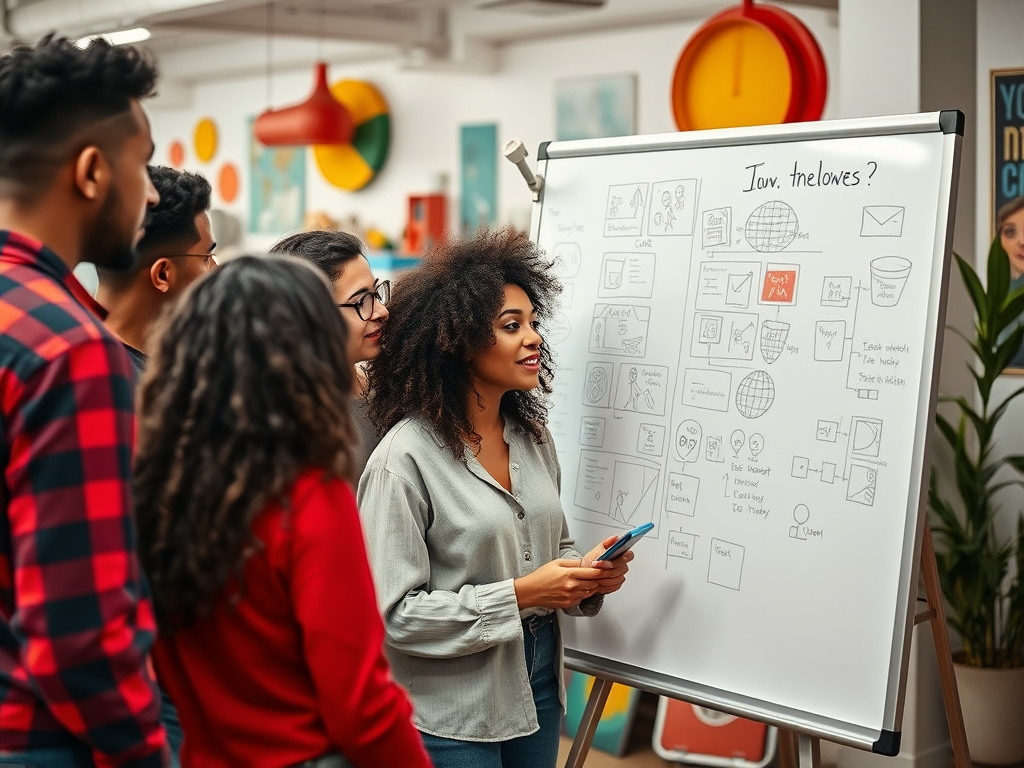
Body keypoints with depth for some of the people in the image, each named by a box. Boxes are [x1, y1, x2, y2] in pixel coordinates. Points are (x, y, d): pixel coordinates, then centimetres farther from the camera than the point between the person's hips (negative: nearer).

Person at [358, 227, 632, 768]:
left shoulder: (533, 437, 4)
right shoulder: (407, 458, -18)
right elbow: (394, 612, -20)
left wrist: (586, 574, -5)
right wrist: (518, 596, -22)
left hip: (538, 683, 7)